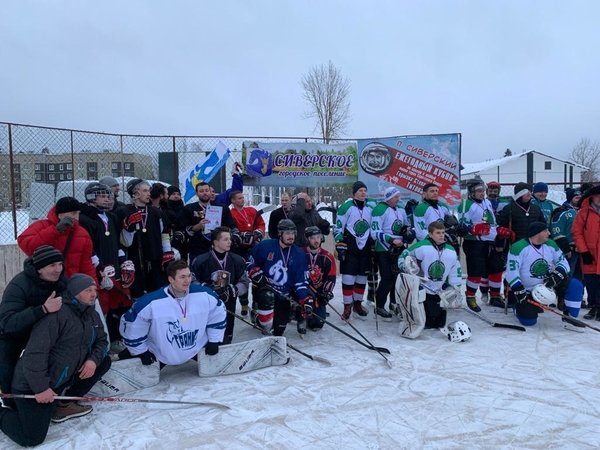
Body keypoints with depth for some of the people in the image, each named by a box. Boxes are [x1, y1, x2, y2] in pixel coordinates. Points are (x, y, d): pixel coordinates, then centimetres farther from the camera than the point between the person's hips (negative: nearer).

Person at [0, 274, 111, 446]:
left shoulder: (92, 315, 3)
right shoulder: (58, 314, -24)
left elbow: (101, 341, 10)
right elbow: (35, 351, -28)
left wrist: (93, 360, -11)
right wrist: (41, 388, -26)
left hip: (63, 378, 8)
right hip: (33, 385, -8)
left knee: (104, 361, -1)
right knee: (32, 438, -9)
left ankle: (64, 403, 7)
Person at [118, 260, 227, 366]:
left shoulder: (204, 294, -20)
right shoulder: (151, 303, -28)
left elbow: (218, 313, -2)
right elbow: (131, 324, -13)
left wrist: (214, 341, -1)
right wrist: (141, 352, -6)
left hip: (198, 348, 2)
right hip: (159, 354, -2)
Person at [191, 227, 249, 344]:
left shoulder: (237, 260, -3)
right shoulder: (201, 261, -11)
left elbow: (244, 283, 0)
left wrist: (231, 290, -16)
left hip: (228, 308, 3)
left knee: (226, 341, 15)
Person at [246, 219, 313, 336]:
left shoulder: (299, 254, -2)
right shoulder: (265, 246, -11)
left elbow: (301, 281, -1)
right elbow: (251, 264, 1)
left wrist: (306, 300, -11)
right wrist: (259, 277, -16)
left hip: (283, 294, 3)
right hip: (263, 288, -2)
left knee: (278, 331, 3)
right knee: (267, 296, -39)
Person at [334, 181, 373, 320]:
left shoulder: (370, 208, 10)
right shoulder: (346, 207, -7)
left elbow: (373, 228, 19)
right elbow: (338, 228, -7)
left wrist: (373, 246, 16)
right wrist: (339, 246, -12)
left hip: (365, 248, 5)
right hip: (349, 248, -5)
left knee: (362, 277, 10)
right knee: (348, 277, -6)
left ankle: (357, 304, 24)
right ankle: (347, 306, 5)